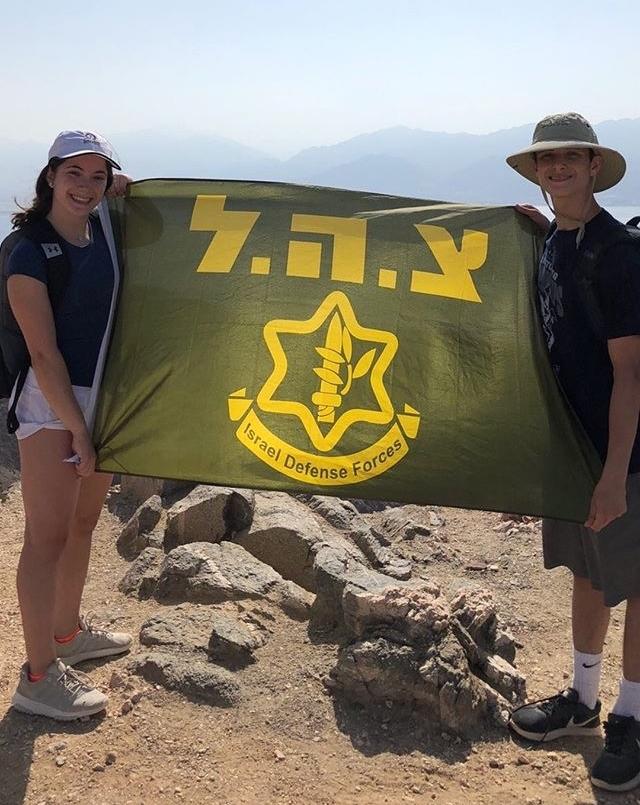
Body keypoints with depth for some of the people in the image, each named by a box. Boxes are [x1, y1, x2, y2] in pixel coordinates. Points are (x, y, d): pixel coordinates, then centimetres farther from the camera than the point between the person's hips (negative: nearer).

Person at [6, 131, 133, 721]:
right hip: (50, 405, -8)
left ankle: (68, 633, 37)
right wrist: (75, 427, -16)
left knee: (83, 523, 19)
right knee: (47, 537, -3)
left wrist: (129, 193, 7)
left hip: (102, 397, 8)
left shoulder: (106, 227, 4)